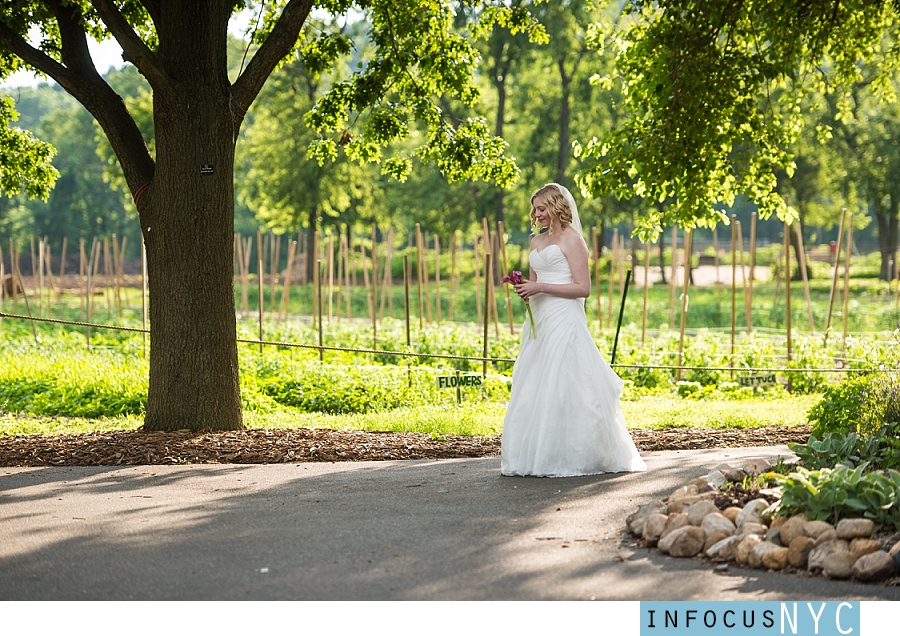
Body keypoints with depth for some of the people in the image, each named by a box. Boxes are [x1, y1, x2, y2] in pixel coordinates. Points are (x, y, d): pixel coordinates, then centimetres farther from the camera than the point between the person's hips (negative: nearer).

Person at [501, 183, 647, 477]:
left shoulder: (571, 240, -5)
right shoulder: (537, 241, 17)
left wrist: (541, 287, -15)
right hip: (539, 322, 8)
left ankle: (568, 458, -4)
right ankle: (538, 456, 8)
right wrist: (524, 287, 1)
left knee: (560, 389, -9)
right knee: (533, 390, 4)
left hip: (564, 321, -8)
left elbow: (583, 288, -12)